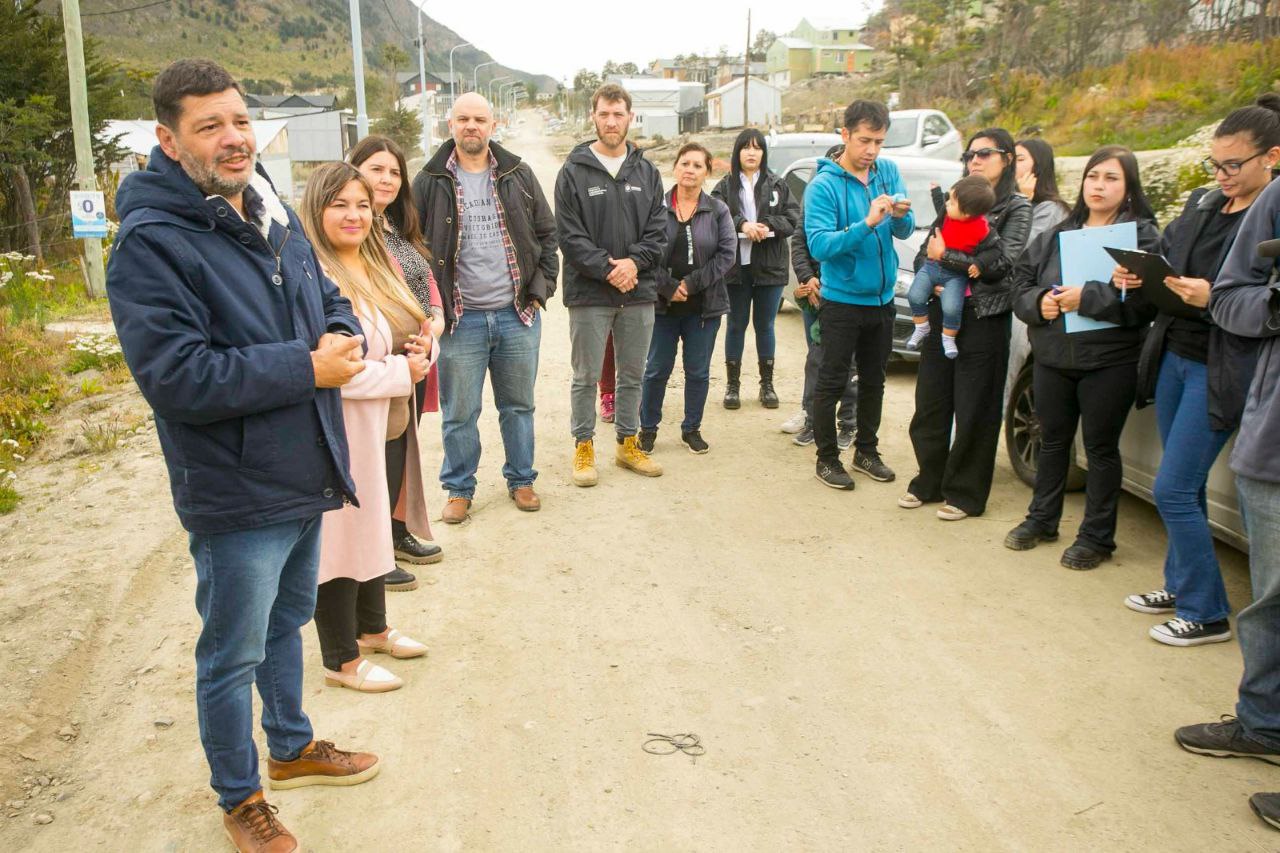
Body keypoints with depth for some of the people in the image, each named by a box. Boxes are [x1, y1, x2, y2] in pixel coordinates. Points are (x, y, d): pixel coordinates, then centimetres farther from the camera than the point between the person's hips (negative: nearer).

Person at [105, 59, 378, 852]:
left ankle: (292, 746, 48)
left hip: (305, 477, 8)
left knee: (288, 622, 26)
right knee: (233, 656, 10)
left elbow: (330, 299, 16)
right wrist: (309, 368, -25)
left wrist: (344, 336, -8)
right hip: (236, 495, -8)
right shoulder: (151, 243, -19)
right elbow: (175, 375, -27)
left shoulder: (275, 215, 7)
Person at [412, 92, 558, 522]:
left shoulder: (519, 175, 7)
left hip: (517, 315, 2)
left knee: (518, 406, 12)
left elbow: (546, 234, 11)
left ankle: (521, 480, 28)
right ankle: (459, 489, 21)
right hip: (460, 319, -2)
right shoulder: (430, 182, 0)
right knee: (460, 413, 5)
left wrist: (541, 287, 2)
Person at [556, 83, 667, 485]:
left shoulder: (647, 172, 9)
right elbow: (569, 234, -8)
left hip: (640, 292, 4)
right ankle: (584, 446, 18)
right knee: (587, 377, 5)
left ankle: (628, 443, 27)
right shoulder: (574, 171, -2)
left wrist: (634, 262, -13)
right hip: (589, 293, -3)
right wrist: (607, 270, -17)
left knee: (633, 375, 13)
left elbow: (658, 230, 4)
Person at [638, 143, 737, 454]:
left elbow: (726, 253, -4)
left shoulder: (718, 210, 3)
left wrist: (692, 283, -13)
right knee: (657, 370, 6)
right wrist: (668, 286, -16)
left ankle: (692, 429, 25)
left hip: (704, 306, 2)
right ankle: (648, 428, 21)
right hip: (662, 304, -1)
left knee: (698, 371, 9)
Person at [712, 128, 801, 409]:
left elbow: (794, 218, -1)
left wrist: (767, 226, -16)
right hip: (736, 266, -1)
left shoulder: (778, 185, 7)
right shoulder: (725, 186, 3)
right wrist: (742, 225, -24)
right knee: (736, 324, 7)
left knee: (765, 325, 10)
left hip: (770, 267, 1)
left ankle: (767, 384, 21)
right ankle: (733, 384, 17)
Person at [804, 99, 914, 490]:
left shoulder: (888, 172, 1)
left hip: (882, 298, 6)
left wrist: (901, 216, -23)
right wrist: (867, 223, -34)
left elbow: (905, 232, 0)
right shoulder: (824, 185, -15)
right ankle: (827, 459, 17)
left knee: (873, 380, 17)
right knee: (832, 383, 3)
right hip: (842, 301, -6)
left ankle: (866, 451, 32)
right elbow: (819, 245, -25)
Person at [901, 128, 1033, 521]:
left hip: (984, 319, -5)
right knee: (931, 403, 9)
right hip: (942, 313, 5)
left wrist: (945, 256, -13)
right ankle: (929, 482, 24)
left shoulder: (1017, 208, -1)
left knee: (975, 412, 2)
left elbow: (1001, 264, -13)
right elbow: (923, 253, 11)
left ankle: (965, 494, 13)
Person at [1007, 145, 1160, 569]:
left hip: (1109, 362, -4)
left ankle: (1096, 536, 18)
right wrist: (1039, 302, -11)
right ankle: (1042, 519, 31)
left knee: (1101, 448, 5)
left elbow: (1146, 300, -17)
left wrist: (1088, 298, -26)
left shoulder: (1143, 236, -5)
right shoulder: (1056, 235, 12)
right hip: (1053, 357, 5)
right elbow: (1021, 281, 10)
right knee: (1053, 441, 16)